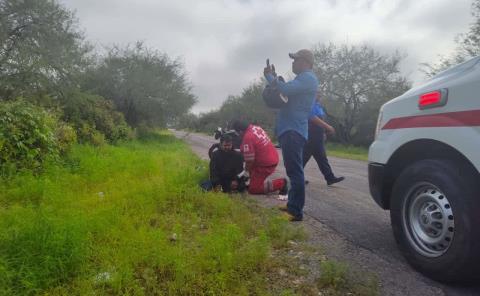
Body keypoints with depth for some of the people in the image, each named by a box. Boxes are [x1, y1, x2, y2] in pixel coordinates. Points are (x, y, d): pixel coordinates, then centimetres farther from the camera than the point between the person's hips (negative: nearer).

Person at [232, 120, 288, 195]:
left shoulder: (247, 138, -22)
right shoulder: (256, 127, 4)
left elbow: (250, 160, -18)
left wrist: (247, 168, 5)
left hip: (266, 165, -10)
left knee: (253, 189, -2)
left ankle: (281, 183, -7)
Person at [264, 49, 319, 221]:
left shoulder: (308, 77, -9)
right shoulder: (303, 78, 26)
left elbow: (286, 90, -24)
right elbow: (286, 92, 24)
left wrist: (269, 76, -8)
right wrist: (273, 77, 11)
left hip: (293, 131, -11)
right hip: (290, 130, 11)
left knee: (295, 172, -12)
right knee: (293, 171, 15)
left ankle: (296, 212, -10)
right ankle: (292, 205, 25)